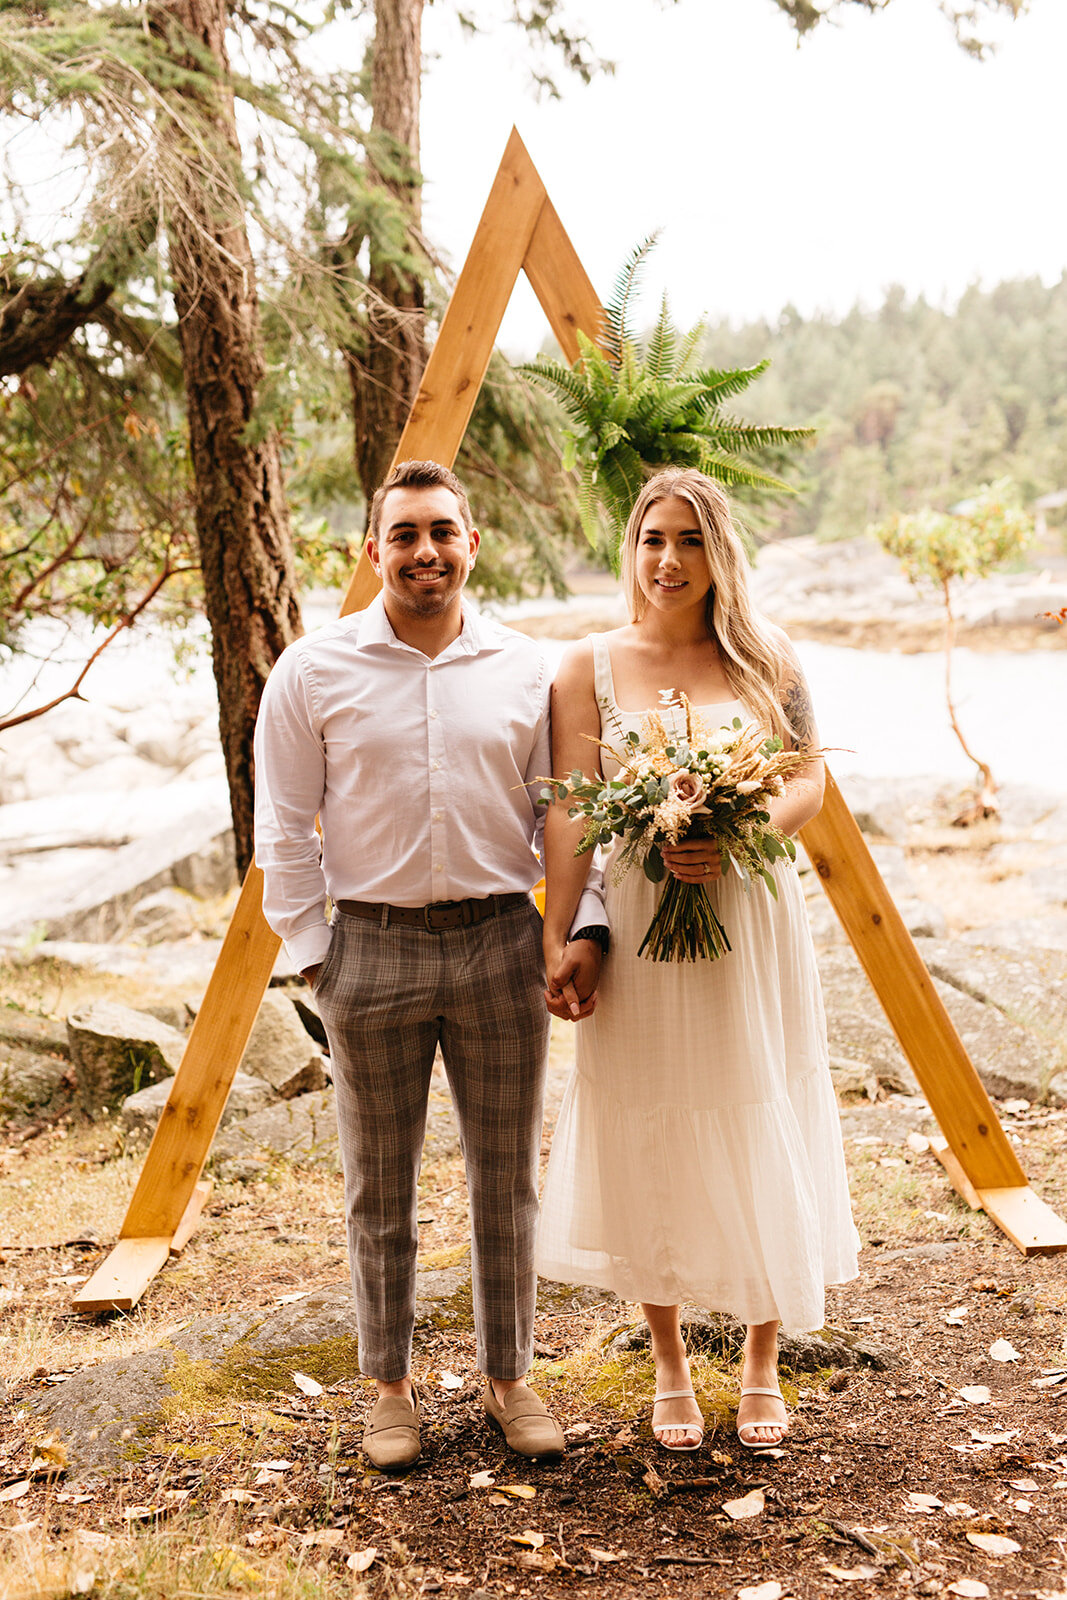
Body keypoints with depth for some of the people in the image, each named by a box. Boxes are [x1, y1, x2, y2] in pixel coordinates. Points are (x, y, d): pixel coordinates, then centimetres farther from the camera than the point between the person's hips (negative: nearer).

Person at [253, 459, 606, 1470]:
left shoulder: (527, 671, 3)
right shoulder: (313, 672, -1)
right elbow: (285, 830, 1)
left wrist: (584, 929, -5)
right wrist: (311, 953, -4)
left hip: (501, 942, 1)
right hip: (372, 947, -1)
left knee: (507, 1181, 11)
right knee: (379, 1190, 10)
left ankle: (508, 1379, 27)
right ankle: (390, 1389, 27)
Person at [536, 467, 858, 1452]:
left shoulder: (766, 658, 3)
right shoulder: (592, 667, 0)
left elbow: (810, 780, 2)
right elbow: (569, 813, -5)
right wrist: (556, 940, -11)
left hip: (751, 924, 1)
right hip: (640, 933, 0)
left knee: (759, 1144, 7)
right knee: (652, 1148, 8)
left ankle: (762, 1367, 27)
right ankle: (671, 1369, 27)